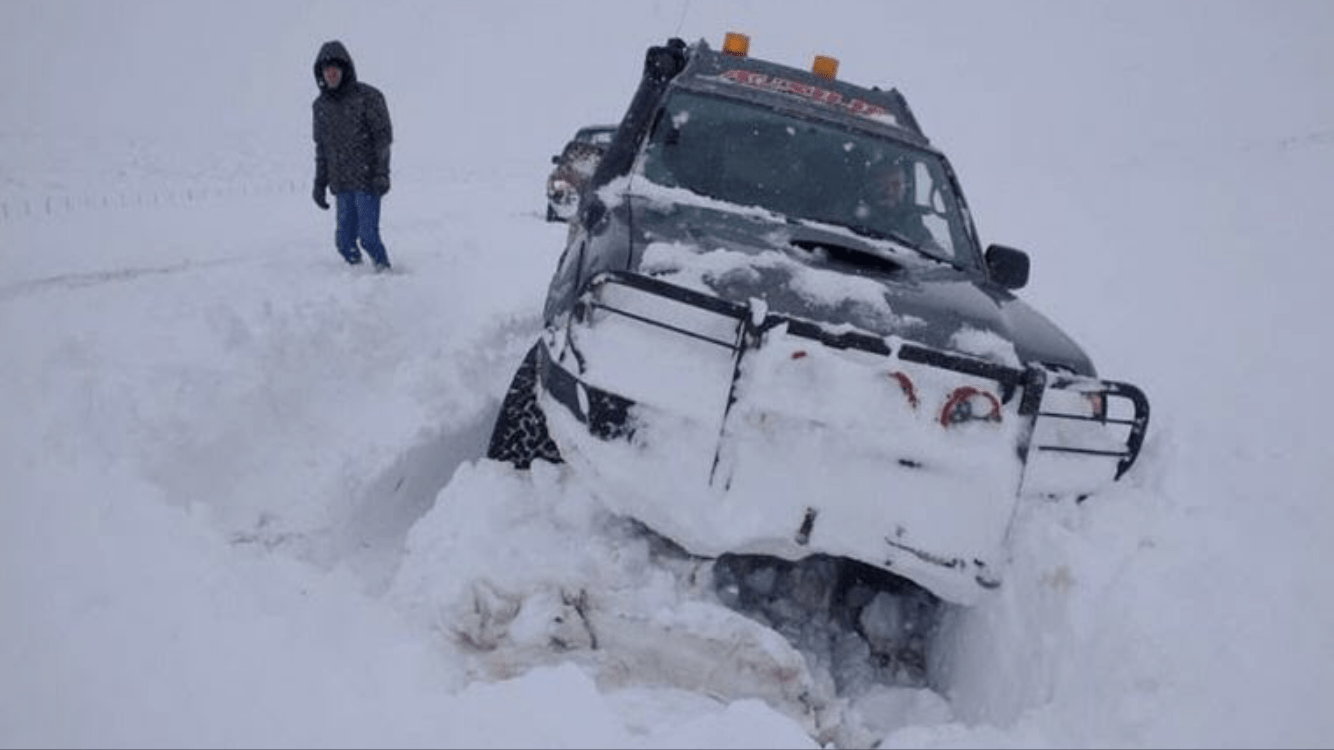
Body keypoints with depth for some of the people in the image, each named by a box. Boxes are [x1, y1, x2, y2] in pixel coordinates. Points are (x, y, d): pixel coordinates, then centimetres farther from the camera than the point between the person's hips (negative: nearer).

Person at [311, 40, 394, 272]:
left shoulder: (368, 96, -5)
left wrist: (381, 174, -16)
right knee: (344, 241, 4)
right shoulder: (321, 105, 11)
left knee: (368, 237, -11)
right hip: (342, 185, 6)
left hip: (367, 182, -5)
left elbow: (384, 136, -7)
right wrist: (320, 183, 15)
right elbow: (321, 147, 18)